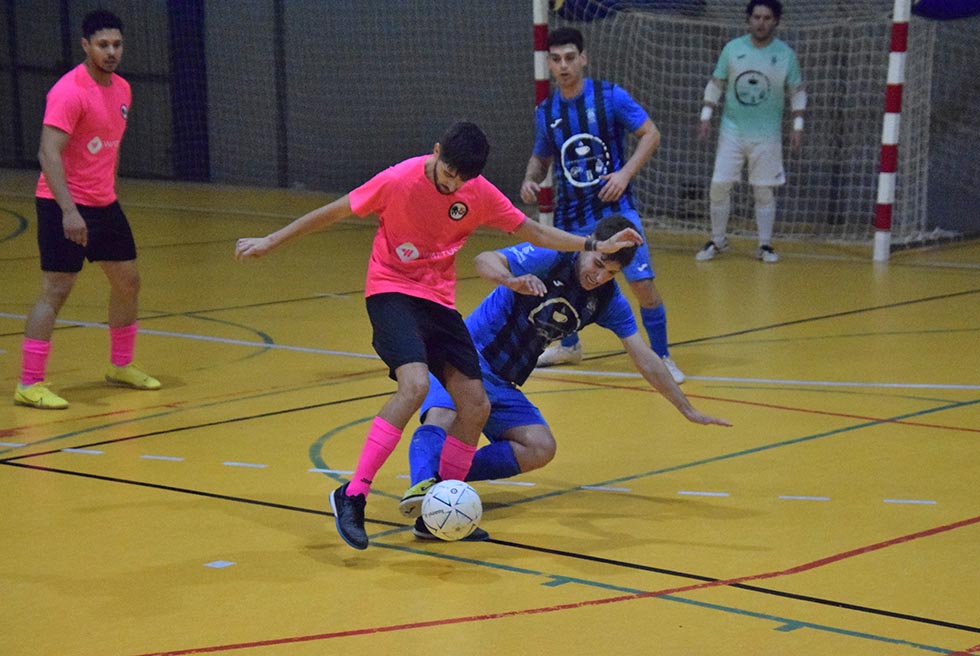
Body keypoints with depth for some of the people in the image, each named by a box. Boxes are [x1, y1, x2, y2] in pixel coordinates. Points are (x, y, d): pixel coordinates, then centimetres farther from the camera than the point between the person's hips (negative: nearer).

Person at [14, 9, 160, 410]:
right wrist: (69, 209, -32)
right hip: (64, 206, -8)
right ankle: (28, 385, -5)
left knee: (128, 281, 14)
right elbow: (48, 154, -25)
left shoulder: (122, 90, 7)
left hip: (104, 204, 8)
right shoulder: (69, 91, -18)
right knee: (56, 291, -9)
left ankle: (120, 366, 30)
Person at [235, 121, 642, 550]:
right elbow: (333, 212, -5)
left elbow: (534, 233, 8)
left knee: (476, 406, -3)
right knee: (415, 385, -29)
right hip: (392, 292, -6)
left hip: (439, 301, 6)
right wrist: (270, 241, -2)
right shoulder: (400, 180, -15)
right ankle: (352, 496, -23)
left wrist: (596, 246, 1)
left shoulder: (481, 194, -3)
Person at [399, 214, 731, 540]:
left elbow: (645, 360, 6)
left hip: (504, 383, 6)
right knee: (442, 417, -34)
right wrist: (513, 282, -52)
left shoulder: (609, 300, 1)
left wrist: (688, 410, 6)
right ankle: (424, 485, -55)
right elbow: (485, 260, -30)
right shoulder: (551, 257, -15)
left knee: (541, 449, -15)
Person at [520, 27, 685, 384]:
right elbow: (541, 156, 18)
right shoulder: (545, 112, 4)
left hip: (614, 208, -4)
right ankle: (569, 346, 41)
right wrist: (530, 179, -4)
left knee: (643, 284, -13)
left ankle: (662, 358, 3)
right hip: (569, 216, 4)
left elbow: (651, 133, -6)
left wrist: (625, 173, -17)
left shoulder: (611, 96, -8)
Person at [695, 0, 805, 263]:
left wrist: (798, 125, -3)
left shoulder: (786, 54, -3)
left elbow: (797, 92, 5)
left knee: (765, 191, 3)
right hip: (732, 131, 1)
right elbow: (715, 84, 7)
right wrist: (706, 115, -1)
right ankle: (717, 241, 14)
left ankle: (765, 246, 13)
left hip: (767, 136, -1)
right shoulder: (732, 48, -1)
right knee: (719, 186, -1)